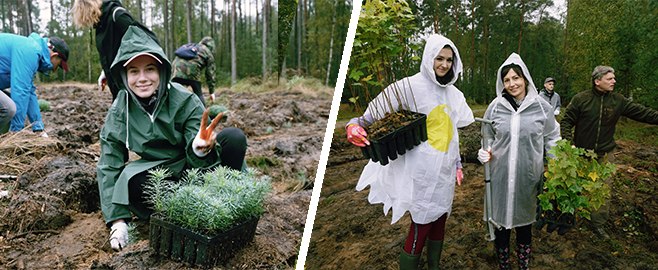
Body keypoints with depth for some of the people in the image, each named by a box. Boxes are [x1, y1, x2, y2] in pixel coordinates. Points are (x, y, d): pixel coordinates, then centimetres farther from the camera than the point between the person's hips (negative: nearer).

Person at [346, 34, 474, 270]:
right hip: (422, 171, -7)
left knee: (439, 222, 18)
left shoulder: (453, 93, 10)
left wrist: (456, 163, 19)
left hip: (445, 171, 7)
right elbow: (374, 114, -13)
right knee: (420, 228, -2)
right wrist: (355, 125, -32)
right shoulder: (410, 87, -11)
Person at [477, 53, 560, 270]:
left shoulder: (542, 107, -2)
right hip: (501, 176, 1)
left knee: (524, 224, 14)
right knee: (501, 222, 10)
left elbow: (552, 139, 7)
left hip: (529, 177, 0)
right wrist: (485, 153, -7)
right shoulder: (495, 107, -1)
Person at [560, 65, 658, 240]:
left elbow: (643, 113, 6)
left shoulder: (618, 101, 0)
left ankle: (599, 224, 17)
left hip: (605, 154, 3)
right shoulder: (581, 99, -9)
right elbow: (566, 122, -7)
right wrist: (569, 143, -18)